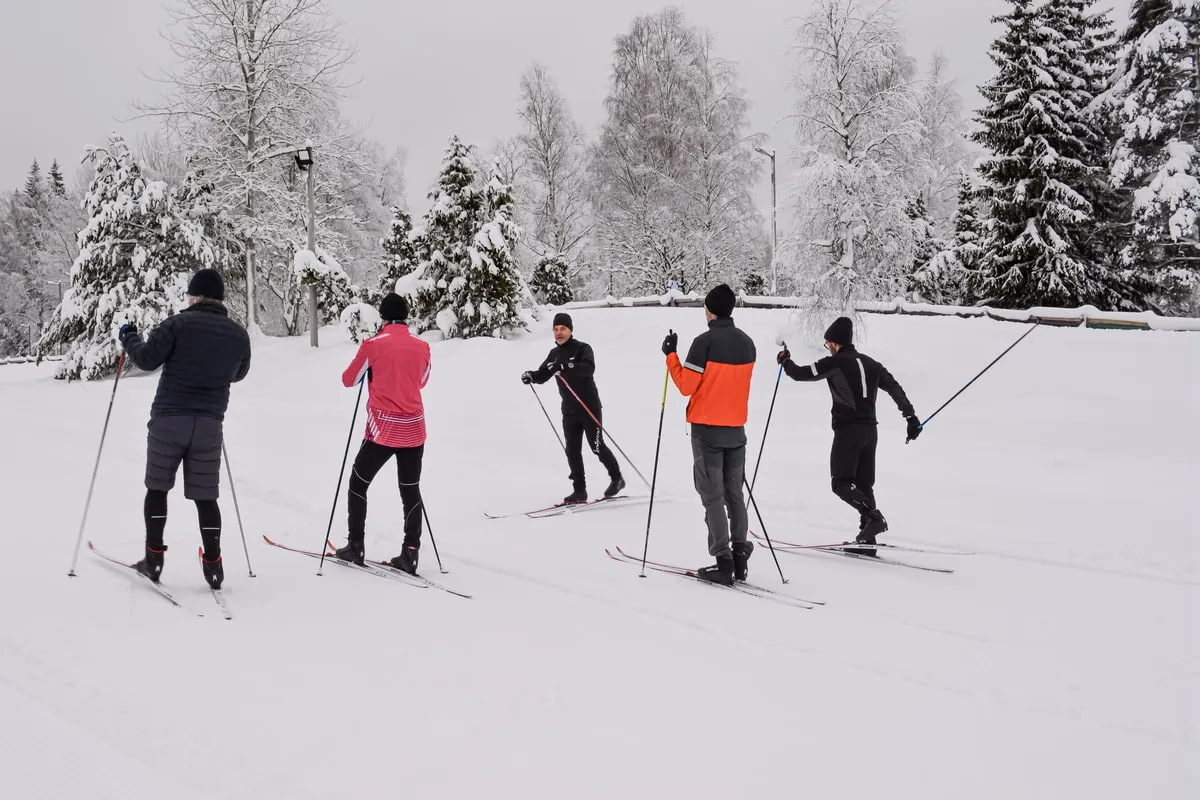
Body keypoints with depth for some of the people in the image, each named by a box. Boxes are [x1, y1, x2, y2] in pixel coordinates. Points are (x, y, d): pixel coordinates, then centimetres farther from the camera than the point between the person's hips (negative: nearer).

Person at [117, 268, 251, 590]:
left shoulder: (180, 323, -7)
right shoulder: (239, 334, 5)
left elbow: (147, 359, -8)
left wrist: (129, 337, 10)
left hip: (169, 419, -3)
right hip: (210, 424, 3)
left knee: (157, 487, 12)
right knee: (205, 495, 9)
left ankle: (153, 559, 12)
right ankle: (212, 565, 7)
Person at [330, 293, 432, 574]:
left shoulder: (373, 345, -8)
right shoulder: (422, 346, 3)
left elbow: (349, 380, 5)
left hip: (383, 429, -3)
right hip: (414, 430, 3)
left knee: (358, 484, 14)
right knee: (411, 491, 10)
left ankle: (355, 547, 16)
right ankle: (410, 553, 5)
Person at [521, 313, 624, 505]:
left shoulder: (583, 349, -10)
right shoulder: (554, 354, 10)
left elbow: (589, 368, -30)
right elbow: (543, 375, 11)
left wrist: (566, 366, -44)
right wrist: (530, 376, -11)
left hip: (589, 408, -6)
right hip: (569, 411, 6)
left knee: (597, 446, 0)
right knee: (572, 451, 2)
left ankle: (617, 478, 20)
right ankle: (579, 491, 8)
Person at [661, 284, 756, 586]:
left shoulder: (705, 342, -15)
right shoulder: (747, 343, 4)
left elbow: (686, 385, -12)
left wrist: (671, 355, -2)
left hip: (707, 428, -5)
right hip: (736, 428, 6)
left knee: (713, 497, -1)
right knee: (735, 494, 13)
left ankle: (723, 562, -4)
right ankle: (740, 557, 13)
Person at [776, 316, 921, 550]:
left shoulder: (835, 362, -5)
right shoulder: (871, 363, 15)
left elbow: (801, 374, -2)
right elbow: (895, 388, 13)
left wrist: (785, 361, 18)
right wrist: (911, 416, 16)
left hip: (848, 429, -7)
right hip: (870, 430, 7)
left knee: (841, 483, -4)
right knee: (864, 484, 9)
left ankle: (873, 516, -24)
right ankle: (867, 541, 7)